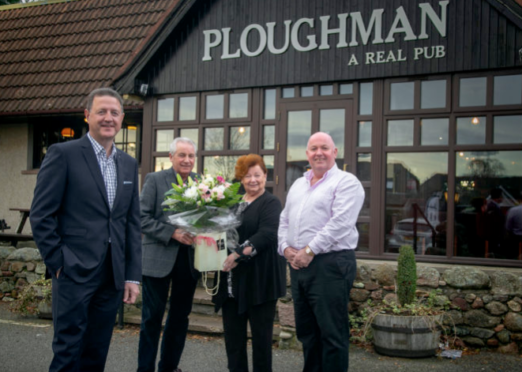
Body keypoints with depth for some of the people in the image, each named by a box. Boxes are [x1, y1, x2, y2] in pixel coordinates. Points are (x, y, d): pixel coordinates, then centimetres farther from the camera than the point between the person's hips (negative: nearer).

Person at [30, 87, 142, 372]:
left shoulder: (129, 164, 13)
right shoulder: (63, 154, -4)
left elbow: (132, 223, 13)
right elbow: (41, 215, -7)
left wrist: (132, 275, 8)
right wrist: (57, 263, -9)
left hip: (112, 275, 5)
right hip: (75, 273, -5)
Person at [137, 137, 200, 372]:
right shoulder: (154, 180, -4)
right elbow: (143, 218, -9)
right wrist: (172, 233, -18)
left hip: (189, 260, 4)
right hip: (158, 259, -4)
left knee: (180, 317, 14)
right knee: (152, 317, 4)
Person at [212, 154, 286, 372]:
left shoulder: (271, 203, -3)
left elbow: (266, 234, -18)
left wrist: (239, 255, -26)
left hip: (259, 279, -6)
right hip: (232, 280, 6)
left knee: (261, 333, 4)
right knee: (233, 333, 10)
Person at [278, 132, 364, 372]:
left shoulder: (346, 182, -5)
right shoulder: (298, 185, 19)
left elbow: (339, 223, -16)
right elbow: (284, 221, 18)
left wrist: (309, 251, -17)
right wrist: (286, 248, 0)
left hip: (330, 264, -7)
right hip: (298, 264, 8)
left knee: (332, 332, -3)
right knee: (306, 330, 14)